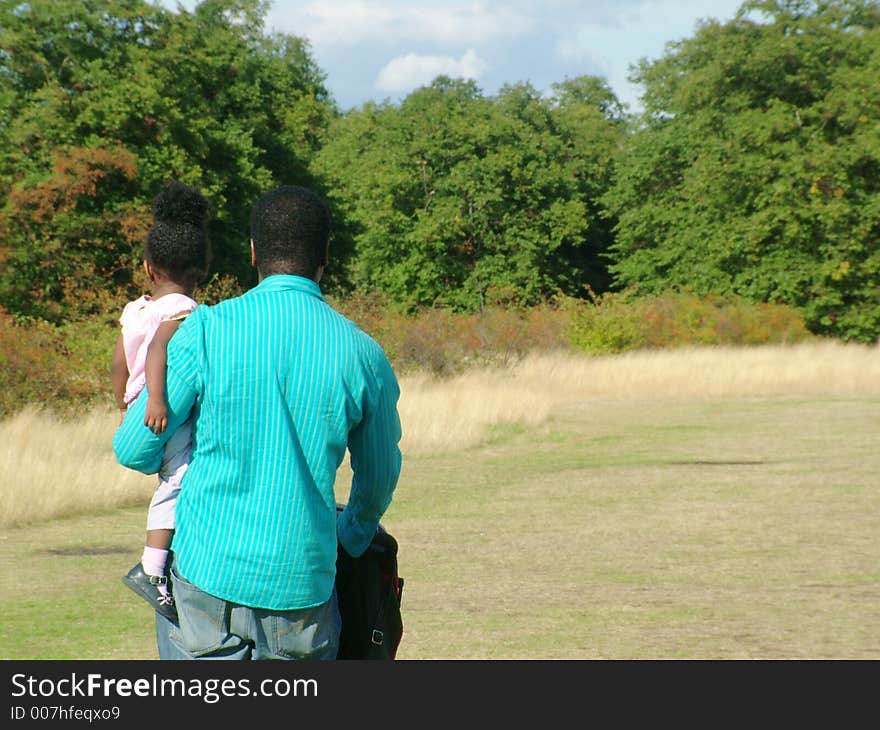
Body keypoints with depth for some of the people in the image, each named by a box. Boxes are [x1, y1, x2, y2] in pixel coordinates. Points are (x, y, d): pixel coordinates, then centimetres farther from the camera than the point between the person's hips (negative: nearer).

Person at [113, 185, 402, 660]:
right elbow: (380, 476, 15)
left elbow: (133, 450, -3)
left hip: (207, 572, -2)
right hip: (304, 582, 2)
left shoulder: (206, 330, -8)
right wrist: (355, 535, 36)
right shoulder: (362, 354, -1)